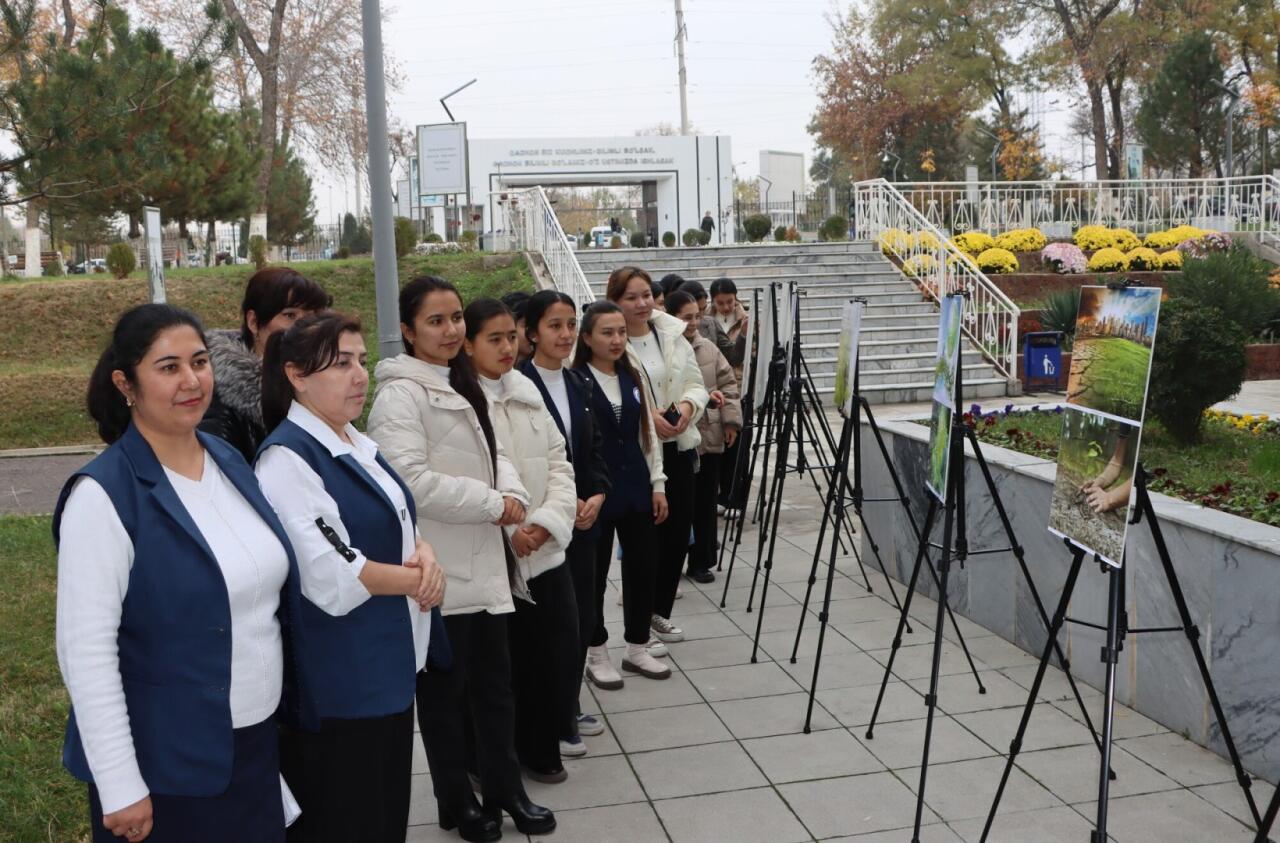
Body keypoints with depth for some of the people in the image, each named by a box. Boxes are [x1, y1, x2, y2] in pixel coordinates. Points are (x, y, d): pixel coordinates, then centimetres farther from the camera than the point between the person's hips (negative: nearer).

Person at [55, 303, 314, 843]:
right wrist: (121, 787, -17)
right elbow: (86, 651, -18)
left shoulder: (230, 460, 3)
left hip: (257, 740, 6)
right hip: (165, 763, -6)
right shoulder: (104, 494, -17)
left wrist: (296, 696, 13)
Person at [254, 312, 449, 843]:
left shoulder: (356, 443, 10)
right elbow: (330, 578, -24)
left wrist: (423, 554, -9)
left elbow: (394, 526, 14)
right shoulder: (287, 459, -18)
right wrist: (418, 580, -11)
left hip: (390, 667, 9)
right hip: (338, 682, -9)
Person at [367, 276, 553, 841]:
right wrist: (494, 503, -19)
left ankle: (504, 787, 32)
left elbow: (490, 453, 17)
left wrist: (512, 492, -5)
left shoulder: (463, 386, 14)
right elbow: (410, 481, -25)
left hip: (483, 563, 8)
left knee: (495, 681, 16)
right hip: (438, 572, -8)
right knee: (445, 690, 9)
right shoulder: (400, 393, -15)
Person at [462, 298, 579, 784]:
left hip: (545, 552, 6)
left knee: (558, 656, 9)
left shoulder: (528, 393, 10)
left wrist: (547, 521, -6)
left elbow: (559, 463, 9)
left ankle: (538, 750, 30)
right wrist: (507, 531, -17)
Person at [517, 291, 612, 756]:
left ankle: (569, 709, 29)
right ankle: (552, 722, 17)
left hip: (583, 519, 7)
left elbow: (596, 447, 11)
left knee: (583, 617, 13)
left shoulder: (580, 383, 10)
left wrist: (597, 496, -6)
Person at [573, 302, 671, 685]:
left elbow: (649, 433, 12)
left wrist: (658, 484, 8)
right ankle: (596, 655, 21)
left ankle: (637, 648, 27)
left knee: (643, 567, 11)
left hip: (636, 486, 6)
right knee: (595, 574, 6)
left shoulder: (636, 376, 7)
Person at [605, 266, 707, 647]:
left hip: (678, 446, 6)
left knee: (679, 530, 10)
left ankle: (660, 610, 27)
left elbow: (696, 383, 10)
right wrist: (645, 416, -25)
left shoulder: (674, 335, 7)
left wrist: (688, 404, -11)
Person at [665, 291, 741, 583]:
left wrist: (731, 419, 3)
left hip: (710, 436, 5)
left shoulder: (707, 347, 9)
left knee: (706, 502, 11)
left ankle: (701, 562, 22)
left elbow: (728, 382, 11)